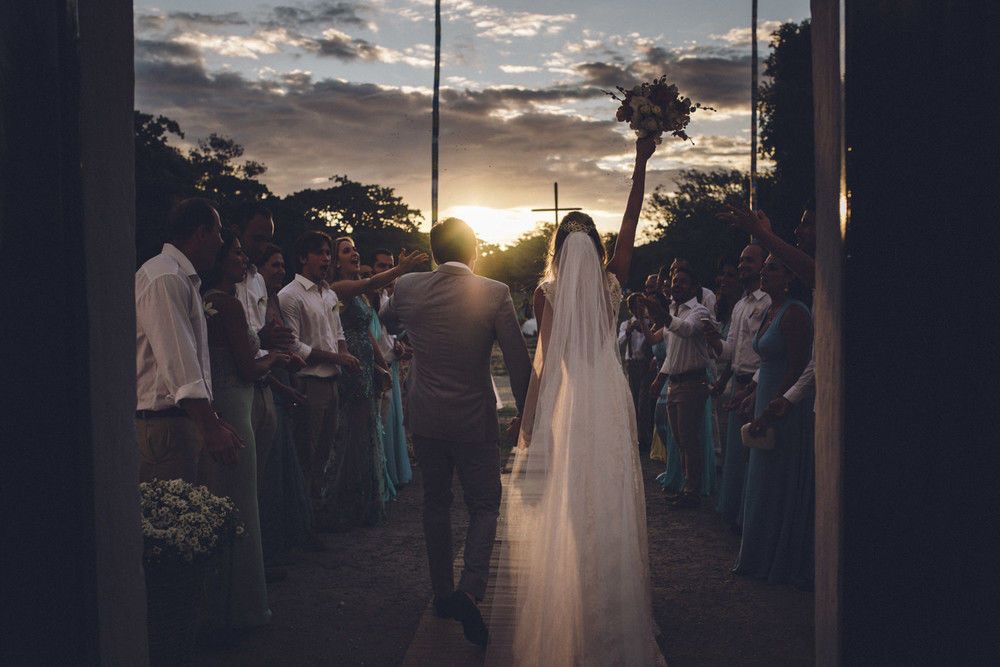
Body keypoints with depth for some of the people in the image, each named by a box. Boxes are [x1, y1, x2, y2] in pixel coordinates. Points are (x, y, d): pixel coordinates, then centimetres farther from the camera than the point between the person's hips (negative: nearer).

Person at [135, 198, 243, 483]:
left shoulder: (184, 279, 21)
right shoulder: (164, 279, -13)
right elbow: (178, 362, -22)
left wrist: (212, 419, 24)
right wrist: (210, 427, -25)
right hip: (162, 424, -10)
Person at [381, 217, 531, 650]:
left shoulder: (407, 289, -4)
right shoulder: (495, 294, -12)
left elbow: (387, 324, 18)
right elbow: (518, 361, -10)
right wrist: (526, 413, 2)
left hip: (425, 419, 3)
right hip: (475, 420, -3)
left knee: (435, 503, 18)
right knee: (484, 505, 9)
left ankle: (442, 594, 25)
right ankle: (470, 590, -12)